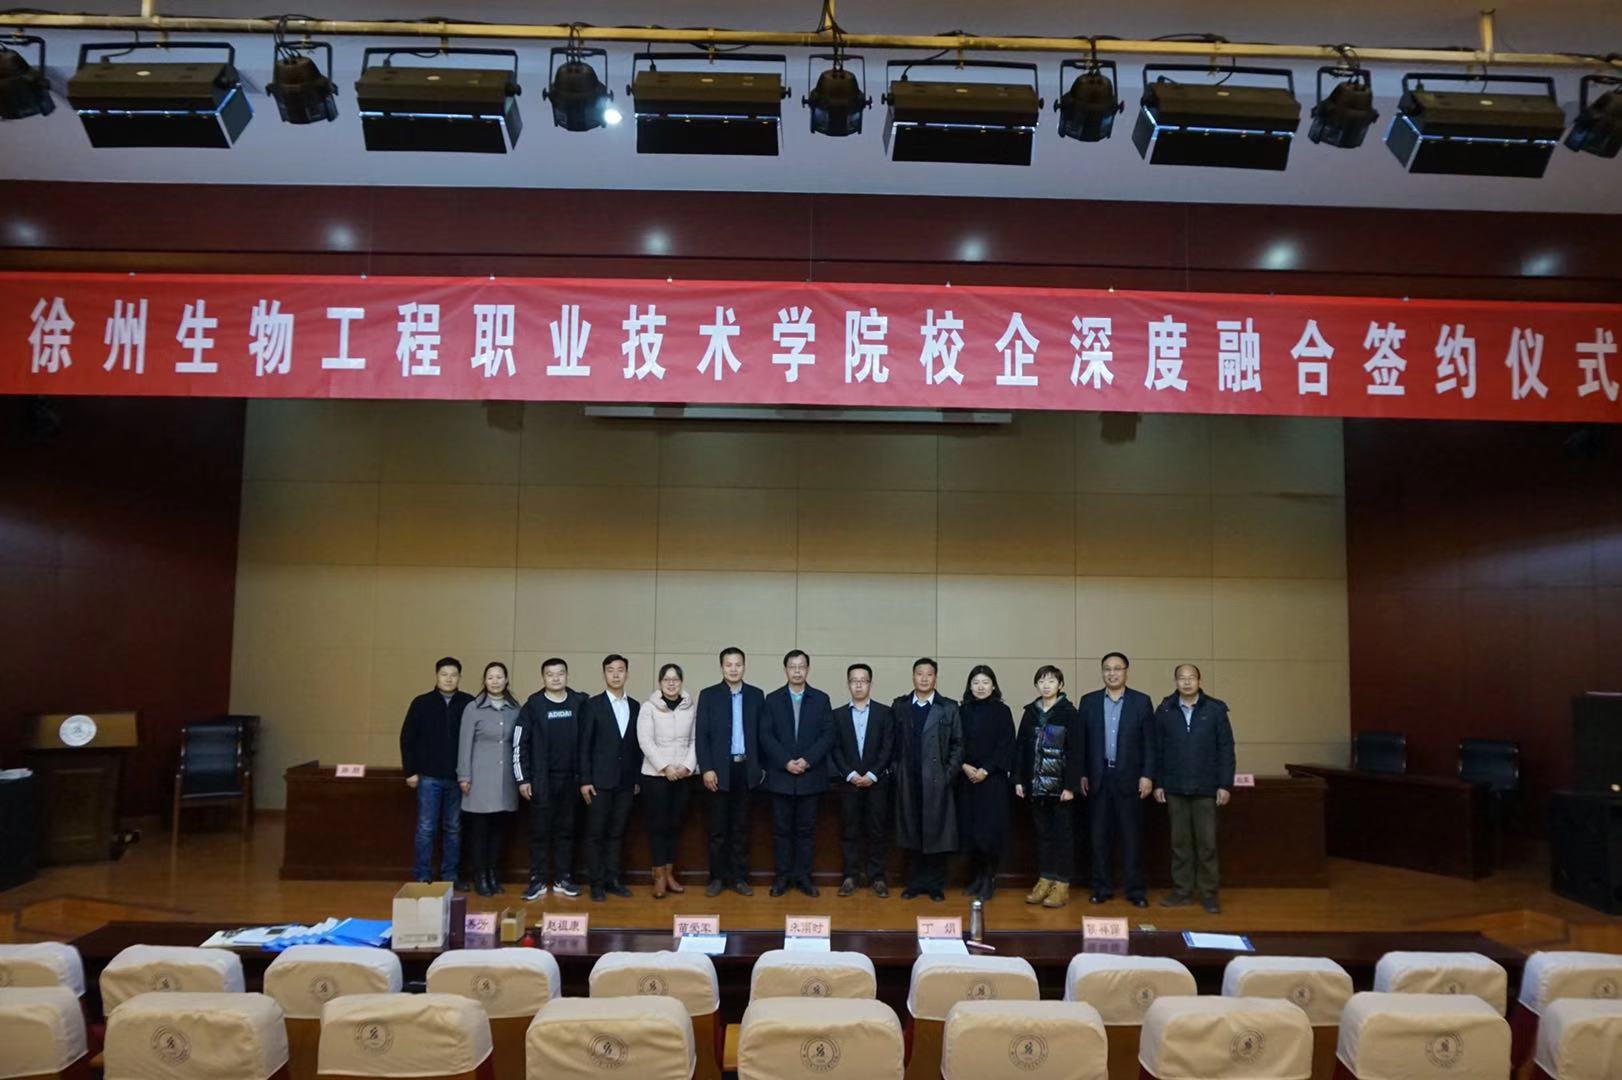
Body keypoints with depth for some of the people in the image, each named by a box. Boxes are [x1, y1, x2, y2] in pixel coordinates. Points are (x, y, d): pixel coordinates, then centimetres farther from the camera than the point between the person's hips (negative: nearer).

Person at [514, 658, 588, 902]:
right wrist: (522, 779, -6)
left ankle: (563, 879, 18)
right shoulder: (533, 705, -3)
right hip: (541, 779, -2)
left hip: (570, 778, 2)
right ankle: (538, 880, 11)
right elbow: (519, 743, -2)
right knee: (540, 831, 3)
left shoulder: (579, 702, 2)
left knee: (566, 830, 8)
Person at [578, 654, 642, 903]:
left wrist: (638, 778, 7)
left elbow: (636, 745, 11)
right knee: (596, 833, 1)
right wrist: (585, 780, -9)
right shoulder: (593, 705, -1)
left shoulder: (634, 706, 9)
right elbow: (585, 745, -4)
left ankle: (613, 879, 16)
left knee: (617, 833, 8)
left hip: (626, 781, 3)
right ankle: (597, 883, 8)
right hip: (600, 780, -3)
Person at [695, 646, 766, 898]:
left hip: (746, 768, 2)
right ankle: (717, 877, 13)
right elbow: (702, 735, -3)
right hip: (719, 769, -1)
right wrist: (706, 768, -10)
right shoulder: (708, 695, 1)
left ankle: (739, 877, 14)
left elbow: (761, 733, 8)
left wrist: (761, 767, 5)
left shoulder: (756, 695, 6)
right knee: (718, 828, 4)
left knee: (741, 827, 7)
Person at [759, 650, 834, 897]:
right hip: (780, 776, 0)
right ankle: (782, 876, 12)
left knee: (806, 828, 5)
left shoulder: (821, 699, 5)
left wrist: (807, 760, -13)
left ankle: (803, 876, 13)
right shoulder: (773, 699, 5)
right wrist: (786, 762, -12)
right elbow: (766, 736, -1)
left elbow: (828, 735, -1)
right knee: (781, 828, 4)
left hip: (811, 775, 0)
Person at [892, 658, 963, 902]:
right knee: (911, 833, 5)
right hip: (908, 782, 1)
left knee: (937, 833, 2)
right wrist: (896, 771, 1)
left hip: (936, 781, -1)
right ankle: (915, 883, 15)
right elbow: (893, 742, 9)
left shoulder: (949, 708, 4)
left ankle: (936, 885, 13)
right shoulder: (899, 706, 8)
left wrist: (949, 773, -4)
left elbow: (958, 744, 4)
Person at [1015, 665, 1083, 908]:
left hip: (1060, 786, -4)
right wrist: (1019, 780, 2)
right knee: (1042, 833, 10)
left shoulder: (1070, 714, -5)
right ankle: (1045, 880, 18)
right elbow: (1020, 748, 9)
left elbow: (1076, 751, -9)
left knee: (1063, 834, 2)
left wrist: (1071, 786, -14)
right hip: (1036, 785, 4)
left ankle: (1062, 885, 8)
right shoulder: (1030, 713, 8)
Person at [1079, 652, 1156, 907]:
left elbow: (1149, 742, 0)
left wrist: (1147, 775, -6)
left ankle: (1135, 890, 10)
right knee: (1100, 835, 6)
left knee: (1131, 835, 2)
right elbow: (1081, 741, 6)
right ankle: (1102, 888, 15)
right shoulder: (1088, 701, 6)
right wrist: (1082, 774, 1)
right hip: (1098, 778, 2)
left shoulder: (1142, 701, 2)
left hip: (1129, 778, -1)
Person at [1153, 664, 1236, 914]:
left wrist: (1225, 785, -4)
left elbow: (1226, 748, 0)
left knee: (1207, 842, 3)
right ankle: (1182, 891, 17)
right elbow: (1157, 750, 5)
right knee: (1180, 842, 8)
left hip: (1206, 788, -1)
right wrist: (1158, 783, 2)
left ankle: (1208, 893, 13)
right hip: (1175, 788, 1)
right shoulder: (1165, 711, 3)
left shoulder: (1215, 710, -1)